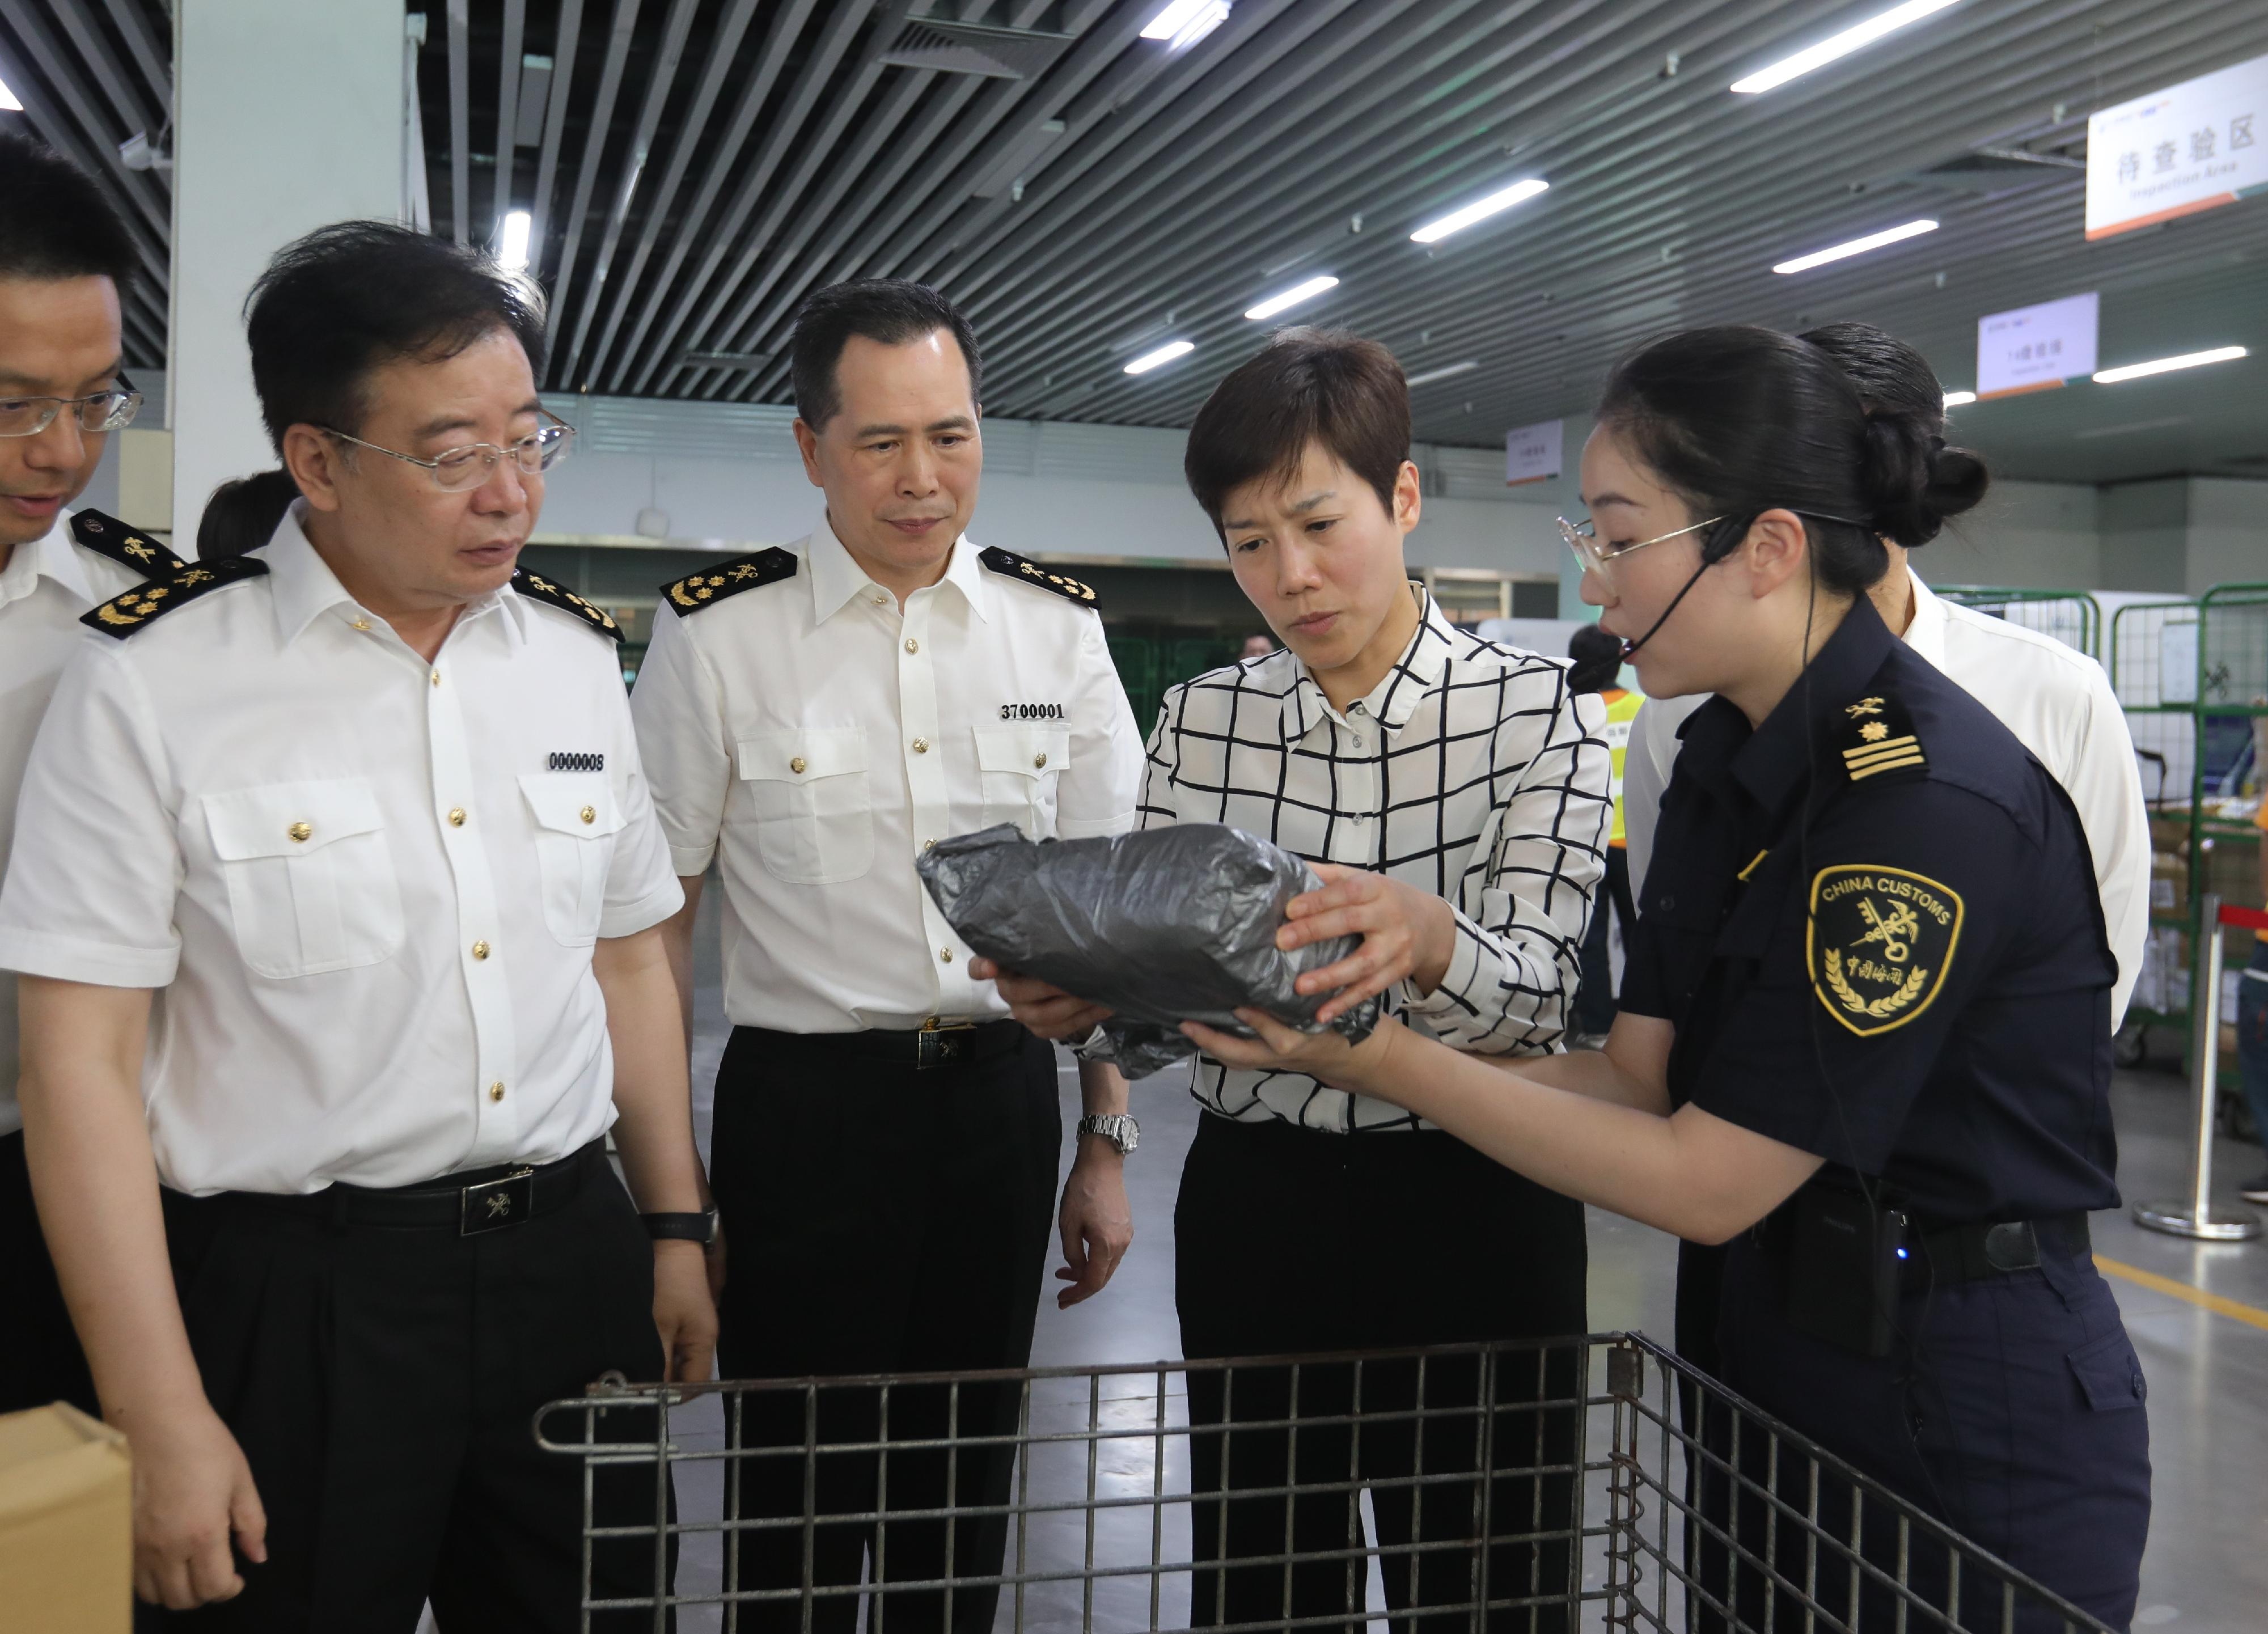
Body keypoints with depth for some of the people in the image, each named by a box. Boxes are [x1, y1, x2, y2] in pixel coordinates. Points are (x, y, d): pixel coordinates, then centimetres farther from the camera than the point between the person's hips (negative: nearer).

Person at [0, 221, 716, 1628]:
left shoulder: (576, 654, 5)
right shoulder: (154, 678, -10)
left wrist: (675, 1230, 11)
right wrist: (160, 1425, -12)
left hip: (570, 1262, 5)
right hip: (293, 1300, -4)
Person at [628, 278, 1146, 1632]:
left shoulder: (1057, 627, 2)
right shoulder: (717, 634, -6)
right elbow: (654, 921, -1)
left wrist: (1108, 1143, 5)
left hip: (1005, 1096, 3)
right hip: (806, 1101, -2)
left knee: (972, 1480, 15)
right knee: (806, 1485, 7)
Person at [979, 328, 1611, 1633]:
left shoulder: (1536, 710, -6)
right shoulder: (1201, 718, 3)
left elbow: (1534, 987, -18)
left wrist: (1423, 935, -40)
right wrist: (1078, 997, -21)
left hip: (1476, 1209, -2)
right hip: (1251, 1203, 3)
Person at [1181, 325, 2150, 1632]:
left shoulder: (1935, 799, -25)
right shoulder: (1730, 754, 2)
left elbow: (1707, 1178, -23)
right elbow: (1638, 1079, 0)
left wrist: (1386, 1062, -21)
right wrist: (1354, 1041, -10)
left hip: (1971, 1424, -8)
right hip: (1780, 1360, 8)